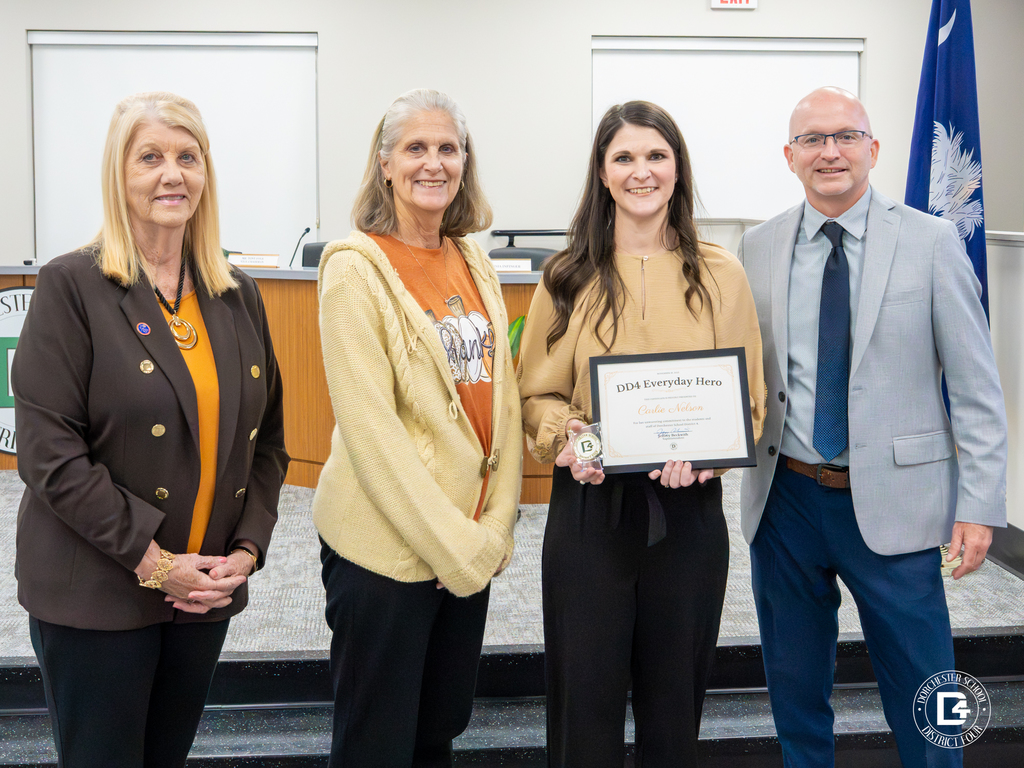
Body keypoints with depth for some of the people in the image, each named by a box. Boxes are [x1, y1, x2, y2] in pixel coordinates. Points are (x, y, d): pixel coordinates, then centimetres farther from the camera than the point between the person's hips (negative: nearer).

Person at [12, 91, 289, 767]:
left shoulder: (237, 295, 7)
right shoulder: (72, 286, -8)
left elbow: (266, 441, 10)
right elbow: (49, 452, -14)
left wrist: (247, 549, -3)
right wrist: (150, 559, -17)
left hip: (206, 593, 5)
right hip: (95, 597, -4)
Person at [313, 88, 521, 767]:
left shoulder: (475, 264, 8)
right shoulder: (355, 267, -11)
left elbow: (503, 399, 8)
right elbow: (370, 425, -17)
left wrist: (494, 527, -2)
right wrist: (455, 545, -16)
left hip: (471, 544, 6)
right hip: (387, 547, -6)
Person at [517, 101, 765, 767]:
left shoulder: (720, 275, 2)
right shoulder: (570, 277, 3)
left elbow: (748, 397, 4)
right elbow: (537, 392, 6)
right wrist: (564, 437, -16)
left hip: (688, 507, 1)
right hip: (590, 504, 0)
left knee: (675, 696, 13)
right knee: (586, 695, 6)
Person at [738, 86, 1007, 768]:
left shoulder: (931, 242, -4)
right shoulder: (758, 248, 4)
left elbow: (976, 389, -4)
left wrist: (980, 504, -9)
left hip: (893, 502, -2)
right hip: (786, 499, 3)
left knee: (923, 702, 7)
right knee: (795, 689, 16)